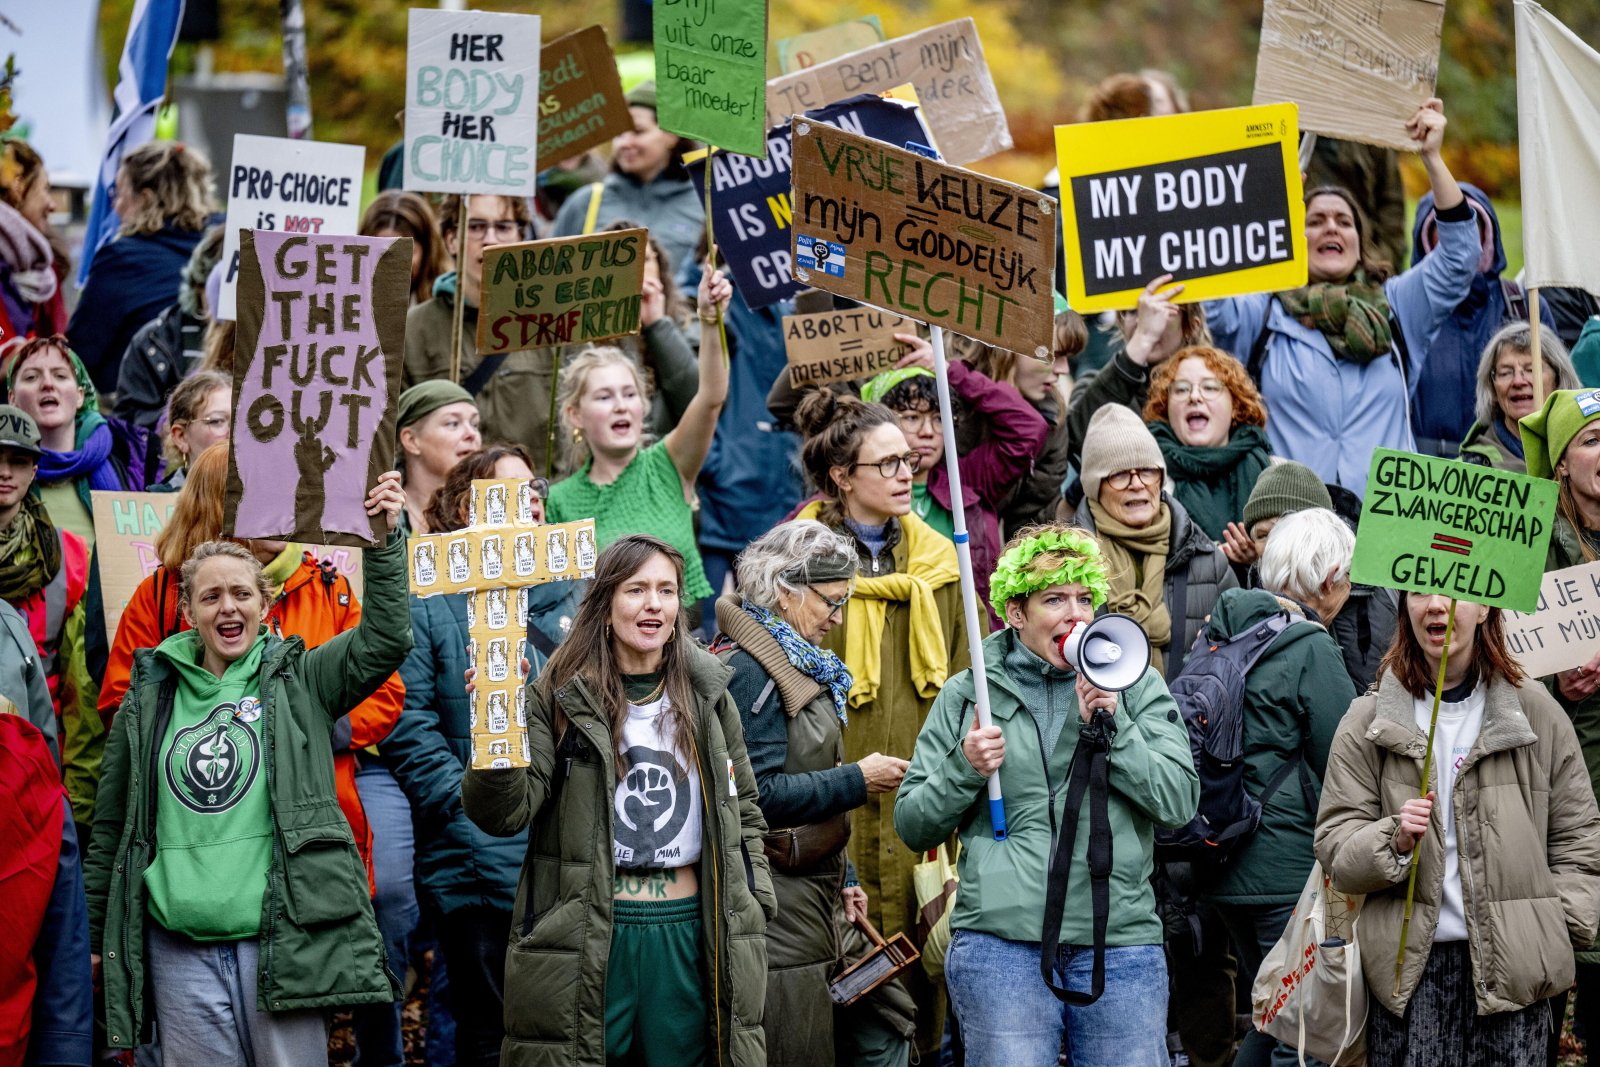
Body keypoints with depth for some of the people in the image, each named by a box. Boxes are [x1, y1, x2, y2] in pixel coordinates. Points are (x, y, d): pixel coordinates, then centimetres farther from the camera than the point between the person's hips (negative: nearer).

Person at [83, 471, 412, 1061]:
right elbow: (111, 829, 17)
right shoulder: (149, 701, 11)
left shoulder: (299, 681, 7)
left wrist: (384, 541, -16)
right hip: (179, 942, 2)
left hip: (280, 939, -2)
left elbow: (384, 641, -7)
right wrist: (92, 936, 17)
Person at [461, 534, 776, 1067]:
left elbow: (744, 810, 19)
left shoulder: (706, 696, 9)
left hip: (689, 934, 3)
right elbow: (505, 813, -12)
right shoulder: (559, 697, -3)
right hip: (586, 938, -3)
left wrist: (753, 901, 9)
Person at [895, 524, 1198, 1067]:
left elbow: (1179, 802, 1)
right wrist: (964, 769, -5)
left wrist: (1110, 727, -7)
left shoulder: (1136, 685, 11)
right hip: (1000, 938, -1)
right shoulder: (967, 694, 10)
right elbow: (913, 827, 12)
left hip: (1120, 942, 1)